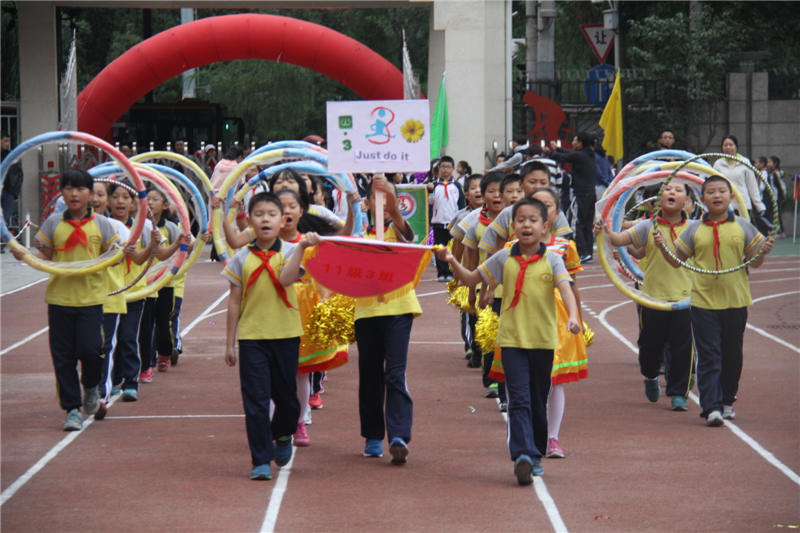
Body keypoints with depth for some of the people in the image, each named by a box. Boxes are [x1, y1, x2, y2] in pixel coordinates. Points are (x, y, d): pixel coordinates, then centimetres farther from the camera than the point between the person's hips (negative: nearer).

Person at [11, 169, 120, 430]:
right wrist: (25, 255, -11)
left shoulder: (101, 223, 3)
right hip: (60, 297, 1)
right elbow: (45, 257, 8)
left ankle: (91, 387, 21)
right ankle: (72, 409, 11)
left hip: (91, 297, -1)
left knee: (89, 349, -11)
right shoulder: (53, 222, 4)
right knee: (62, 356, 2)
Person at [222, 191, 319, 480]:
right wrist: (229, 344, 7)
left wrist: (302, 247, -27)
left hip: (285, 334, 0)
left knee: (285, 394, 9)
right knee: (255, 399, -4)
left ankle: (283, 435, 40)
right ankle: (261, 460, 1)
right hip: (251, 335, 0)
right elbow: (234, 302, 7)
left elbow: (286, 278, -21)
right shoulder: (242, 259, 3)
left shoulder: (289, 251, 0)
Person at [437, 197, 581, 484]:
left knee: (538, 402, 11)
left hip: (543, 339, 0)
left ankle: (536, 454, 25)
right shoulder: (504, 258, 5)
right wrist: (452, 261, -4)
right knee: (519, 399, -12)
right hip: (512, 339, 0)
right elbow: (470, 278, 14)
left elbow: (565, 289, -15)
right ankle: (522, 455, -22)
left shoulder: (552, 260, -1)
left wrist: (573, 317, -33)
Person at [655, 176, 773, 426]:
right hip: (704, 302, -1)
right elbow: (676, 261, 10)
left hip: (736, 302, 1)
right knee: (708, 357, -7)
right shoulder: (694, 230, 4)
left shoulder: (743, 227, 4)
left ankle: (727, 401, 28)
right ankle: (712, 407, -11)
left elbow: (754, 263, 10)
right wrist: (663, 247, -7)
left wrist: (763, 252, -11)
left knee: (732, 356, 11)